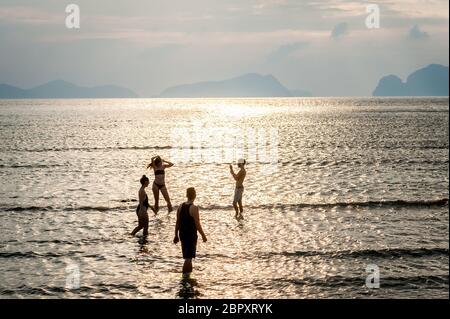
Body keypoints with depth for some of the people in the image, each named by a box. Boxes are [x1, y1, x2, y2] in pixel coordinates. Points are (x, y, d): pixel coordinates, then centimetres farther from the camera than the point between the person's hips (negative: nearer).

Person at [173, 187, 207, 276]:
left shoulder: (181, 207, 3)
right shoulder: (194, 208, -17)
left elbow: (177, 223, 7)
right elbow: (197, 224, -17)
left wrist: (176, 235, 15)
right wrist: (203, 235, -8)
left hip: (182, 235, 7)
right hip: (191, 235, -7)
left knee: (187, 255, 22)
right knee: (188, 257, -2)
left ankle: (188, 271, 35)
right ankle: (185, 274, -5)